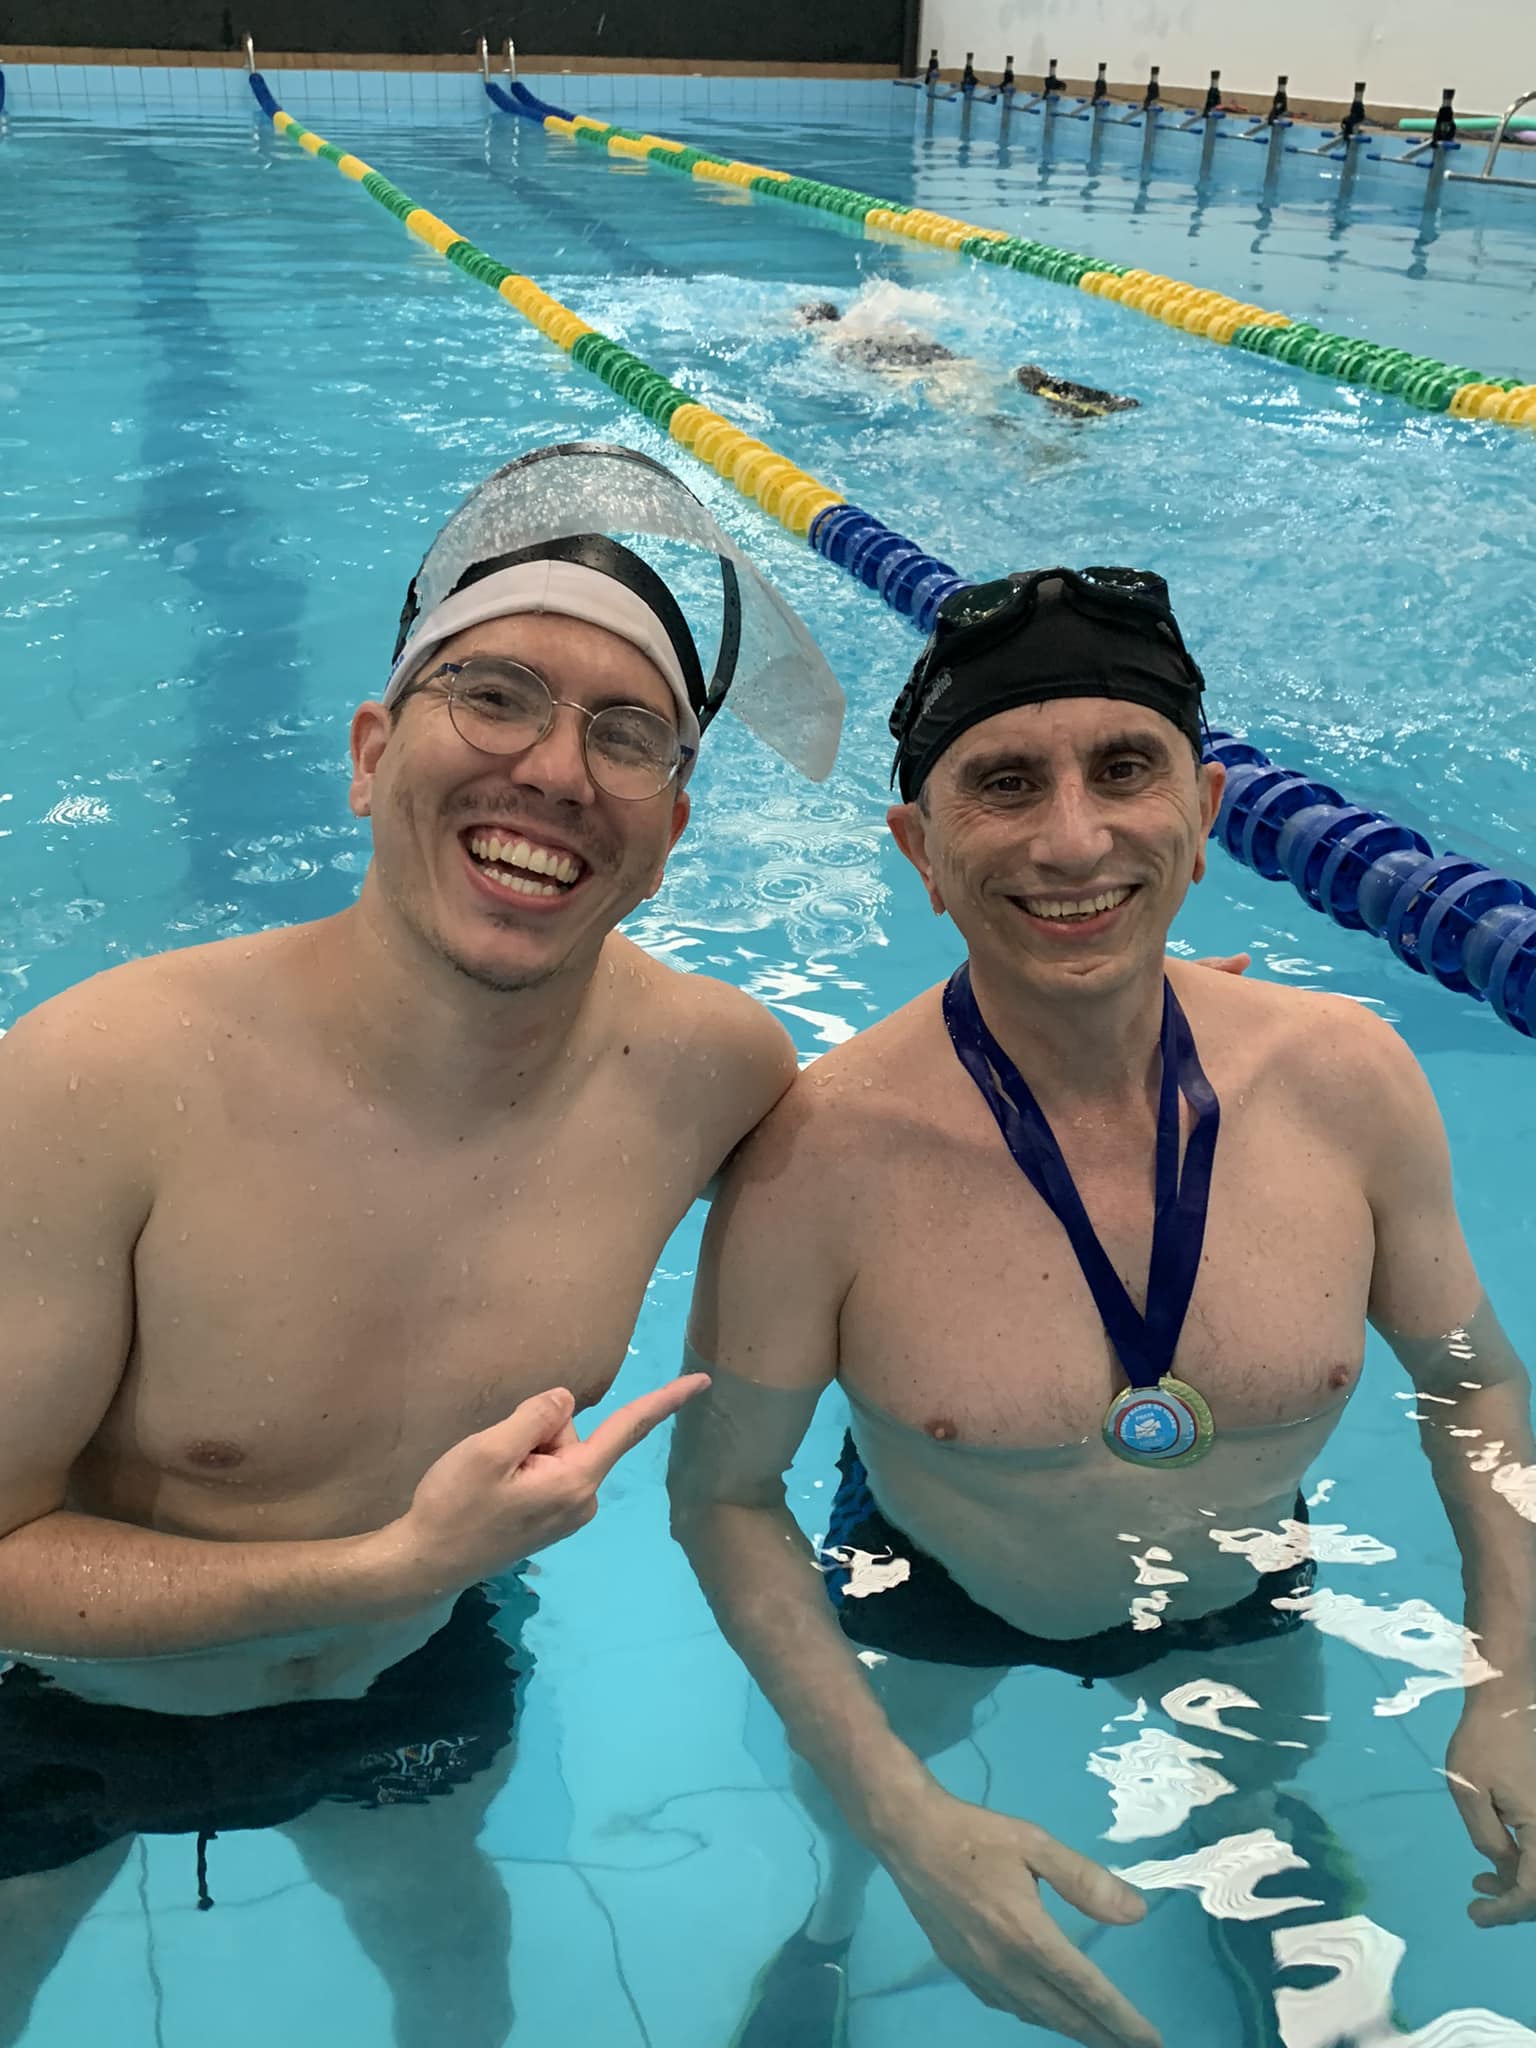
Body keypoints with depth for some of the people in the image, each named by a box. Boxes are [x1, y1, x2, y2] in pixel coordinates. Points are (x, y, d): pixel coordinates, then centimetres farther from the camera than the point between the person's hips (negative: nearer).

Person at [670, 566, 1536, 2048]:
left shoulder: (1348, 1078, -25)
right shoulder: (822, 1158, -34)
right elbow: (724, 1490, -21)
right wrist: (905, 1816, -27)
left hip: (1245, 1597, 3)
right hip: (930, 1604, -2)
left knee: (1252, 1800, 31)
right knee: (849, 1810, 26)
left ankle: (1262, 1868, 68)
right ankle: (834, 1921, 63)